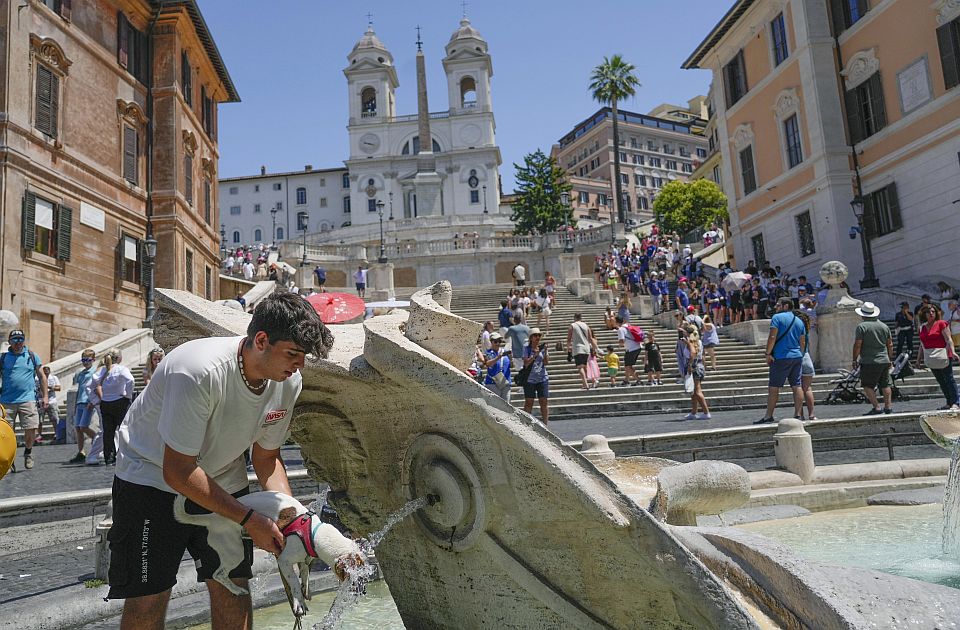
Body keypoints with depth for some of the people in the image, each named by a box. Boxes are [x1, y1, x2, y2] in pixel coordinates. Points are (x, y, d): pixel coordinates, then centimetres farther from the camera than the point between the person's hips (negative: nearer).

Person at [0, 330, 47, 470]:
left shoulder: (32, 356, 9)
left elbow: (42, 377, 12)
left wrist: (44, 396, 8)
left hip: (28, 400, -1)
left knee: (31, 429, -6)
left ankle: (28, 452, 21)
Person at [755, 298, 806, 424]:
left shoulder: (777, 317, -5)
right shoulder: (799, 321, 15)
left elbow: (772, 337, -13)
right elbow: (802, 342, 16)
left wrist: (768, 353, -10)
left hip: (781, 357, -6)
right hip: (797, 357, 6)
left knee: (773, 387, -3)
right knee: (797, 386, 6)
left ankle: (769, 416, -2)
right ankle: (798, 415, 6)